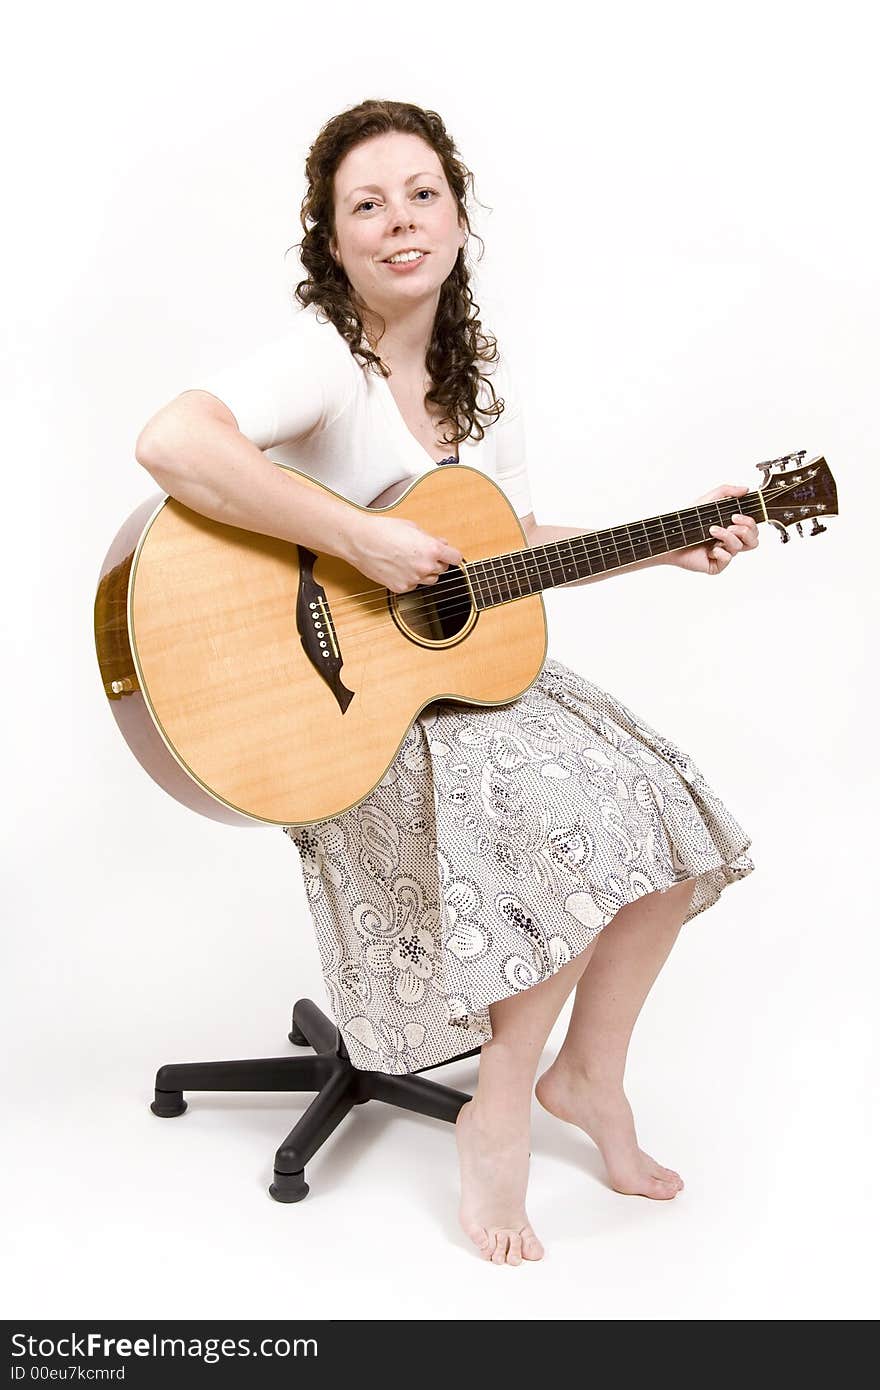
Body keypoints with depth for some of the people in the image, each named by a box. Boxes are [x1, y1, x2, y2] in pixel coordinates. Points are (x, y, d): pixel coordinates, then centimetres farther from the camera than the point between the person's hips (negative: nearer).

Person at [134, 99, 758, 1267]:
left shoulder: (479, 374, 8)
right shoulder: (320, 355, -17)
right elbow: (170, 444, -37)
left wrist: (662, 546, 5)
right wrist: (361, 539, -34)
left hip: (473, 669, 8)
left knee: (671, 824, -4)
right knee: (589, 836, -22)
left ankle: (590, 1076, 17)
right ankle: (499, 1113, -1)